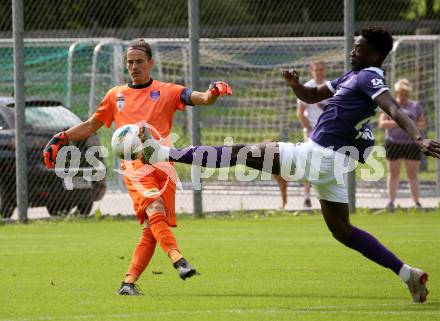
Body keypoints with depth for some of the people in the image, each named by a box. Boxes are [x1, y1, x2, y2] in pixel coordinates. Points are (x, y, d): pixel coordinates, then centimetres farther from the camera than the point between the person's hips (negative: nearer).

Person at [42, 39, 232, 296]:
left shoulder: (167, 92, 12)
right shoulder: (116, 96, 18)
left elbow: (201, 99, -1)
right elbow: (91, 125, 28)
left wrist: (213, 93, -24)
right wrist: (62, 138, 16)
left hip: (163, 165, 1)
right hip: (134, 165, -1)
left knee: (152, 229, -4)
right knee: (154, 209, -27)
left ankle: (129, 282, 1)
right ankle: (178, 259, -43)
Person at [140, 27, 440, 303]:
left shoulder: (370, 77, -10)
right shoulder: (353, 76, 20)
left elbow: (395, 110, -26)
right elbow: (312, 96, 28)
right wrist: (295, 84, 6)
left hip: (317, 155, -10)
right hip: (330, 162, 10)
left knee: (244, 153, -5)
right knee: (342, 231, 14)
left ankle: (166, 153, -3)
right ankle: (408, 273, 10)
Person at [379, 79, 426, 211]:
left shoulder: (415, 106, 10)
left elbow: (423, 124, 10)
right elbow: (382, 123, -4)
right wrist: (398, 122, -18)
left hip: (412, 144, 1)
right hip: (394, 144, -1)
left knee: (413, 174, 0)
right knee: (393, 173, -1)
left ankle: (417, 202, 0)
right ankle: (391, 201, 2)